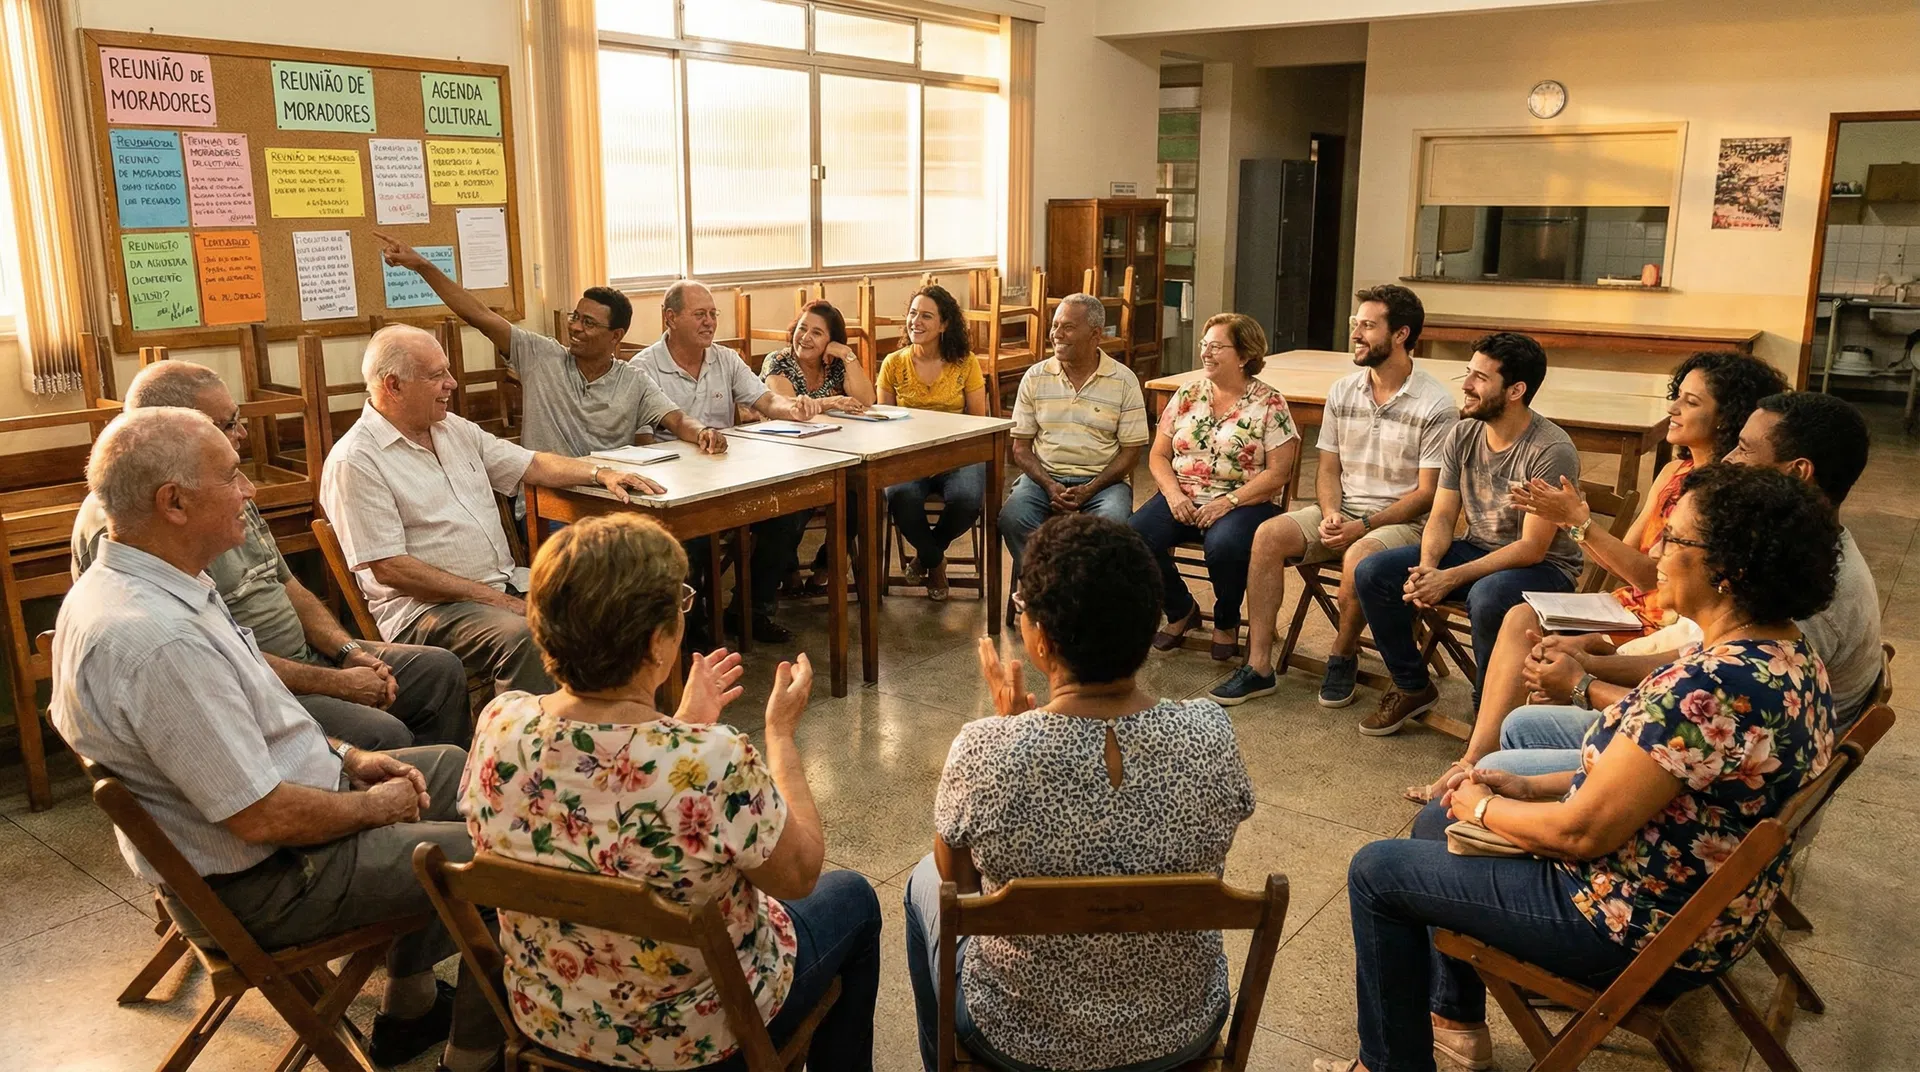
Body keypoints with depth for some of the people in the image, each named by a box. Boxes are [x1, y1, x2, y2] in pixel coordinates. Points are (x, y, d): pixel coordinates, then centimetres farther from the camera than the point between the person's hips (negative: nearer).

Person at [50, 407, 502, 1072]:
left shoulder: (119, 586, 2)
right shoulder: (157, 641, -32)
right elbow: (262, 818, -28)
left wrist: (346, 757, 6)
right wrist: (375, 806, -12)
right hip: (262, 879, -10)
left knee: (449, 765, 22)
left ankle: (408, 1006, 29)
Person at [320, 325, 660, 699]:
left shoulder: (455, 429, 15)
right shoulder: (354, 461, -10)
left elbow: (532, 464, 21)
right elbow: (388, 568, -15)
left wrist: (601, 473, 3)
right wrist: (491, 598, -17)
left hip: (506, 581, 8)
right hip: (426, 606, -8)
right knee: (524, 637, -35)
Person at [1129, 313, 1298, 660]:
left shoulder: (1269, 404, -1)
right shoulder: (1187, 395, 11)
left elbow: (1277, 473, -7)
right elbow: (1159, 455, 11)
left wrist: (1228, 502, -18)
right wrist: (1173, 494, -8)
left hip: (1242, 502, -4)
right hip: (1182, 499, 4)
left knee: (1224, 545, -37)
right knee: (1133, 537, -24)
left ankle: (1226, 622, -2)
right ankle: (1182, 611, 5)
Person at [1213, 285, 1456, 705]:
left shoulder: (1435, 405, -10)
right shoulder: (1342, 392, 7)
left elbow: (1426, 493, -11)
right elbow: (1328, 467, 11)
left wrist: (1363, 526, -20)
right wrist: (1330, 513, -10)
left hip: (1403, 520, -5)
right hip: (1341, 512, 5)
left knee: (1358, 558, -36)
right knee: (1268, 536, -19)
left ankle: (1343, 656, -7)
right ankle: (1259, 666, -17)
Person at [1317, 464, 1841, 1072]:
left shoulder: (1713, 688, -33)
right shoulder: (1786, 652, 0)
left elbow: (1583, 832, -27)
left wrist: (1486, 807, -8)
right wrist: (1531, 789, 4)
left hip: (1638, 932, -10)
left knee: (1376, 872, 0)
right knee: (1437, 821, 22)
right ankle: (1456, 1022, 34)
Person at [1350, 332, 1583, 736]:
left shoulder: (1552, 452, -21)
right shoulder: (1463, 435, -1)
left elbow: (1532, 548, -23)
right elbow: (1442, 516, 1)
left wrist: (1450, 579, -29)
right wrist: (1426, 567, -20)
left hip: (1543, 567, -6)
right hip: (1475, 550, 7)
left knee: (1486, 597, -40)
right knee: (1371, 573, -12)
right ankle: (1412, 687, 7)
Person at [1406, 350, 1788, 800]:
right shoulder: (1675, 471, 11)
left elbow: (1650, 573, -22)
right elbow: (1627, 557, 8)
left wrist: (1580, 522, -23)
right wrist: (1570, 518, -6)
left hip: (1670, 630, -8)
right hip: (1633, 608, 8)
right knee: (1522, 617, -11)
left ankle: (1476, 764, -6)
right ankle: (1474, 761, -14)